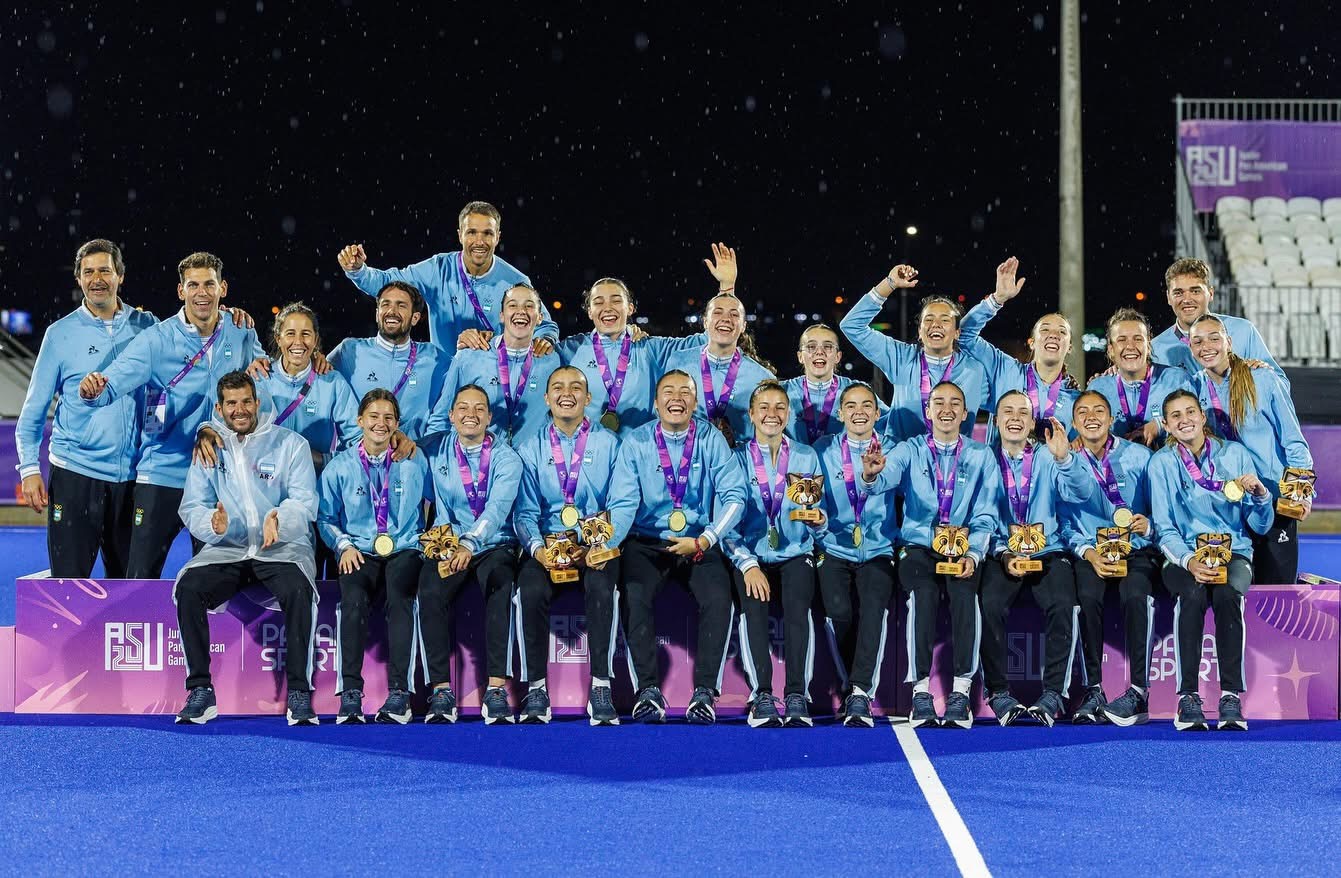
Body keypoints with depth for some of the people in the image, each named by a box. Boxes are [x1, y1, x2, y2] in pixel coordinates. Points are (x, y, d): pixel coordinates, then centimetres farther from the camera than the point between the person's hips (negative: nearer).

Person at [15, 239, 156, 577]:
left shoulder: (145, 326, 6)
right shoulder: (61, 333, 2)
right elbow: (33, 411, 4)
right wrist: (29, 469, -6)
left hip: (132, 475, 2)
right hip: (74, 472, -2)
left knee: (128, 581, 9)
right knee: (69, 581, -5)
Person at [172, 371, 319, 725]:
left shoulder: (290, 443, 5)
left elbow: (305, 502, -5)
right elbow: (192, 507, 4)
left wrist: (279, 519, -28)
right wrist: (213, 523, -20)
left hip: (283, 548, -2)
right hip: (227, 550, 2)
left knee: (298, 589, -35)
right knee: (188, 587, -27)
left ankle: (299, 692, -28)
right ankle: (201, 690, -21)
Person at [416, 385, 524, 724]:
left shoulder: (506, 458, 2)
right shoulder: (434, 449, 9)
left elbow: (497, 509, -13)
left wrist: (469, 544, -33)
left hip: (493, 545, -1)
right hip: (446, 544, 2)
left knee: (500, 587, -35)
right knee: (431, 591, -31)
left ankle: (496, 688, -38)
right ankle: (440, 689, -30)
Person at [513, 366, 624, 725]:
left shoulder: (610, 444, 8)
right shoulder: (530, 449, 12)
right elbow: (525, 512, 4)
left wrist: (605, 545, -20)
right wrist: (537, 548, -17)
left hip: (597, 544, -1)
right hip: (547, 544, 1)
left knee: (602, 587, -33)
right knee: (531, 590, -30)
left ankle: (601, 686, -27)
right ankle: (535, 688, -20)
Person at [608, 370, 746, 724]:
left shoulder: (711, 440, 2)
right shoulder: (635, 442, 1)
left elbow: (734, 496, -5)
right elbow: (623, 503, -7)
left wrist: (703, 541, -19)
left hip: (700, 545, 0)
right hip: (647, 543, 0)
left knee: (718, 598, -27)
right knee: (634, 596, -29)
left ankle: (705, 692, -20)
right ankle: (648, 691, -22)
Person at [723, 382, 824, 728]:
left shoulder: (807, 457, 11)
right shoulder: (738, 458, 6)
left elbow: (818, 526, 8)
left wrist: (817, 520, -17)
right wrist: (748, 565, -16)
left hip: (795, 554, 1)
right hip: (751, 555, -1)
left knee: (798, 604, -30)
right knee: (753, 604, -31)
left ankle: (797, 695, -30)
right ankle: (762, 695, -30)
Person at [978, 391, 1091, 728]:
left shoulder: (1048, 458, 7)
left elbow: (1080, 493, -10)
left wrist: (1064, 458, -28)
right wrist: (1004, 555, -14)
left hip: (1049, 552, 0)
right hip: (1002, 553, 0)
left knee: (1061, 605, -28)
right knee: (990, 605, -28)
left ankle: (1053, 693, -19)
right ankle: (998, 693, -17)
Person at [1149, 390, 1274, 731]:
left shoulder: (1235, 454, 5)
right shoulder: (1162, 463, 4)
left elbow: (1261, 526, 6)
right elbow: (1164, 529, -1)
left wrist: (1260, 493, -16)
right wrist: (1189, 561, -20)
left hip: (1233, 552, 1)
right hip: (1183, 555, -1)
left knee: (1226, 594, -34)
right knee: (1192, 595, -35)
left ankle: (1231, 694, -29)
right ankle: (1187, 696, -31)